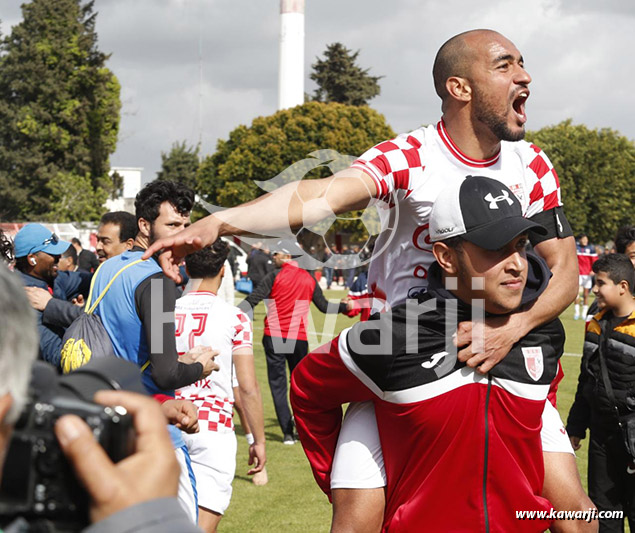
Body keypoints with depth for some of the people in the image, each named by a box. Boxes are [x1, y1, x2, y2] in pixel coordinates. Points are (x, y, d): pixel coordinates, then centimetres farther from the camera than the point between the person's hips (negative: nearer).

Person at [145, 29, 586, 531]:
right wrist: (217, 222, -49)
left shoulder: (532, 165, 0)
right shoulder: (409, 158, -15)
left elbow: (566, 265, 0)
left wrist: (513, 327, -21)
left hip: (496, 358, 4)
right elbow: (322, 195, -32)